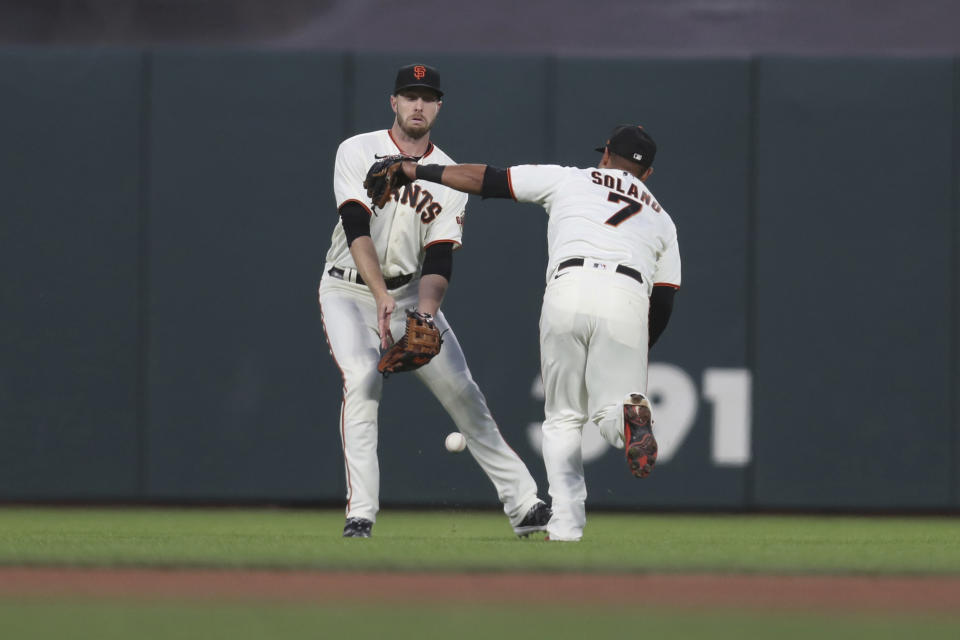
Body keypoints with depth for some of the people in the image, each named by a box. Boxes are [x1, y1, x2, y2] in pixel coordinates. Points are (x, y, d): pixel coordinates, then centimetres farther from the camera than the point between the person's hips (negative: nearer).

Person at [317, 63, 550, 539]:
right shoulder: (357, 152, -9)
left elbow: (439, 260, -8)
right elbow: (356, 230, -21)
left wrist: (425, 318, -27)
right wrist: (382, 298, -35)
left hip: (411, 292, 3)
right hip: (348, 291, -3)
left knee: (460, 389, -3)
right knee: (361, 377, -25)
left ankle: (522, 504, 1)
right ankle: (360, 514, -25)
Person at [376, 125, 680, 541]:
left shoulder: (569, 179, 25)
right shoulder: (660, 218, 31)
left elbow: (486, 180, 22)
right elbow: (663, 303, 24)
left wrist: (415, 170, 29)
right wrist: (634, 354, 34)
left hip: (569, 291, -1)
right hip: (629, 299, 1)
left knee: (563, 418, 13)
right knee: (610, 413, 7)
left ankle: (566, 524, 0)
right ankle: (629, 415, -32)